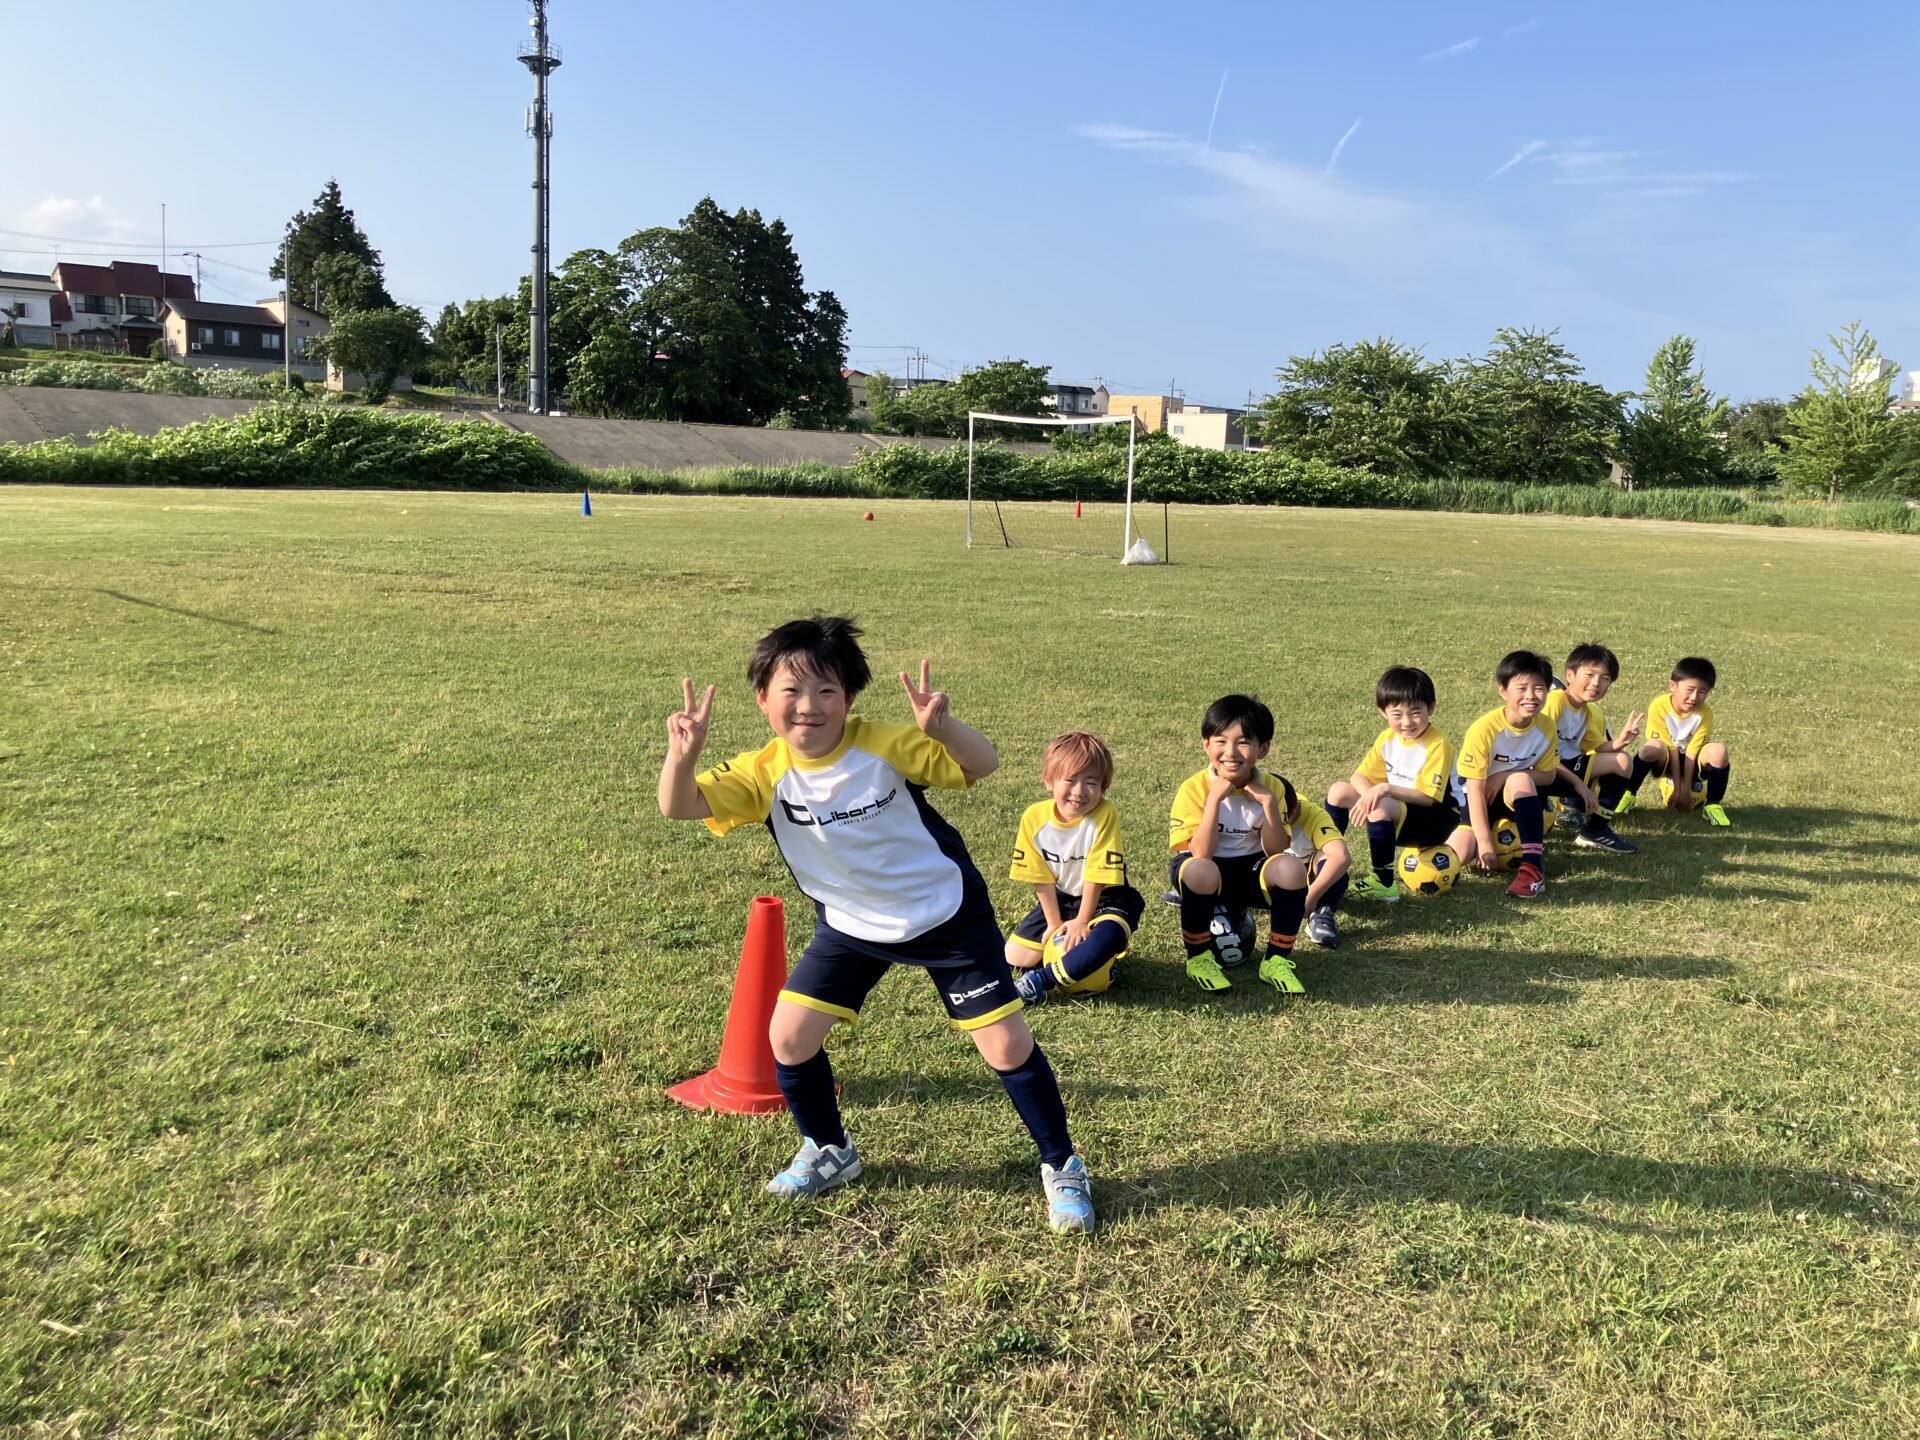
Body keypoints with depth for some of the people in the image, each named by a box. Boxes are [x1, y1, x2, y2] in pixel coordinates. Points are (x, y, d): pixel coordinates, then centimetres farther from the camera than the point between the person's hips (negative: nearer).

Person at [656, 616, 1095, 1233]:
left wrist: (941, 726, -41)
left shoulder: (884, 744, -22)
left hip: (947, 914, -3)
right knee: (789, 1036, -1)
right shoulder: (763, 773, -15)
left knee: (1007, 1043, -4)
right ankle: (829, 1152, 26)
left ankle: (1062, 1166, 19)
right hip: (851, 925, 3)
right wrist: (683, 753, -45)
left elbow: (983, 765, -21)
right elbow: (680, 807, -24)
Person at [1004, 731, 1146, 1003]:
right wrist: (1054, 924, -7)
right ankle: (1079, 960, 13)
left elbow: (1097, 878, -19)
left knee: (1109, 935, -37)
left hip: (1104, 900, -4)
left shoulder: (1104, 815, -25)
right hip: (1059, 899, 4)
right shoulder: (1034, 817, -16)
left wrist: (1082, 922, -15)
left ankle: (1040, 981, -21)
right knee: (1015, 958, -5)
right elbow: (1042, 877, -7)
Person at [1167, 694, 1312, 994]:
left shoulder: (1271, 787, -6)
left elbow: (1275, 852, -11)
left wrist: (1269, 803, -23)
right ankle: (1198, 958, -12)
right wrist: (1214, 800, -30)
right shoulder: (1194, 788, -16)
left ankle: (1277, 960, -9)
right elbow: (1201, 854, -24)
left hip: (1252, 873, 3)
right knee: (1200, 871, -38)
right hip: (1208, 875, -3)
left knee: (1291, 867, -29)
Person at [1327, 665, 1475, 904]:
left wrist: (1386, 788, -34)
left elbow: (1428, 797, -25)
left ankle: (1383, 884, -26)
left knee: (1381, 807, -35)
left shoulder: (1437, 746, -19)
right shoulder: (1387, 738, 0)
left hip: (1438, 818, -7)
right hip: (1397, 817, 7)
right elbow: (1359, 777, -2)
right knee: (1339, 792, -3)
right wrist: (1369, 795, -24)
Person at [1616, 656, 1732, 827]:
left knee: (1718, 751, -30)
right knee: (1652, 747, -35)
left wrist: (1686, 788, -17)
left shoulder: (1705, 713, -18)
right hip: (1666, 759, -1)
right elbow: (1671, 748, -19)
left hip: (1692, 761, 1)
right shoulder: (1659, 706, -21)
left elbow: (1691, 753, -17)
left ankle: (1712, 805, -10)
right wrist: (1676, 786, -18)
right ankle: (1628, 795, -16)